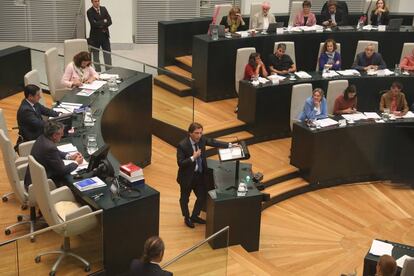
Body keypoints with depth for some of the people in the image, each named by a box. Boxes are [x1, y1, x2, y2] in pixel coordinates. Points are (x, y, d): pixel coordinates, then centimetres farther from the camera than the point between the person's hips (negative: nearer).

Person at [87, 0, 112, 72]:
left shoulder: (104, 9, 6)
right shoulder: (89, 12, -7)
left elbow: (110, 21, 1)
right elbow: (94, 24, -19)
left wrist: (101, 25, -13)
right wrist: (104, 21, -10)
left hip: (105, 36, 4)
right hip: (95, 36, -3)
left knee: (108, 55, 3)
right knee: (96, 55, 5)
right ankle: (98, 72, 12)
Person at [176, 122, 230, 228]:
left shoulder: (202, 139, -9)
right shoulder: (182, 145, -25)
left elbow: (213, 142, 3)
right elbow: (180, 163, -24)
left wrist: (229, 145, -4)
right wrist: (193, 157, -32)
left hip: (200, 175, 6)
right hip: (187, 177, -6)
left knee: (202, 196, 16)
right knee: (185, 198, 15)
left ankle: (194, 216, 40)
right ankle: (187, 218, 39)